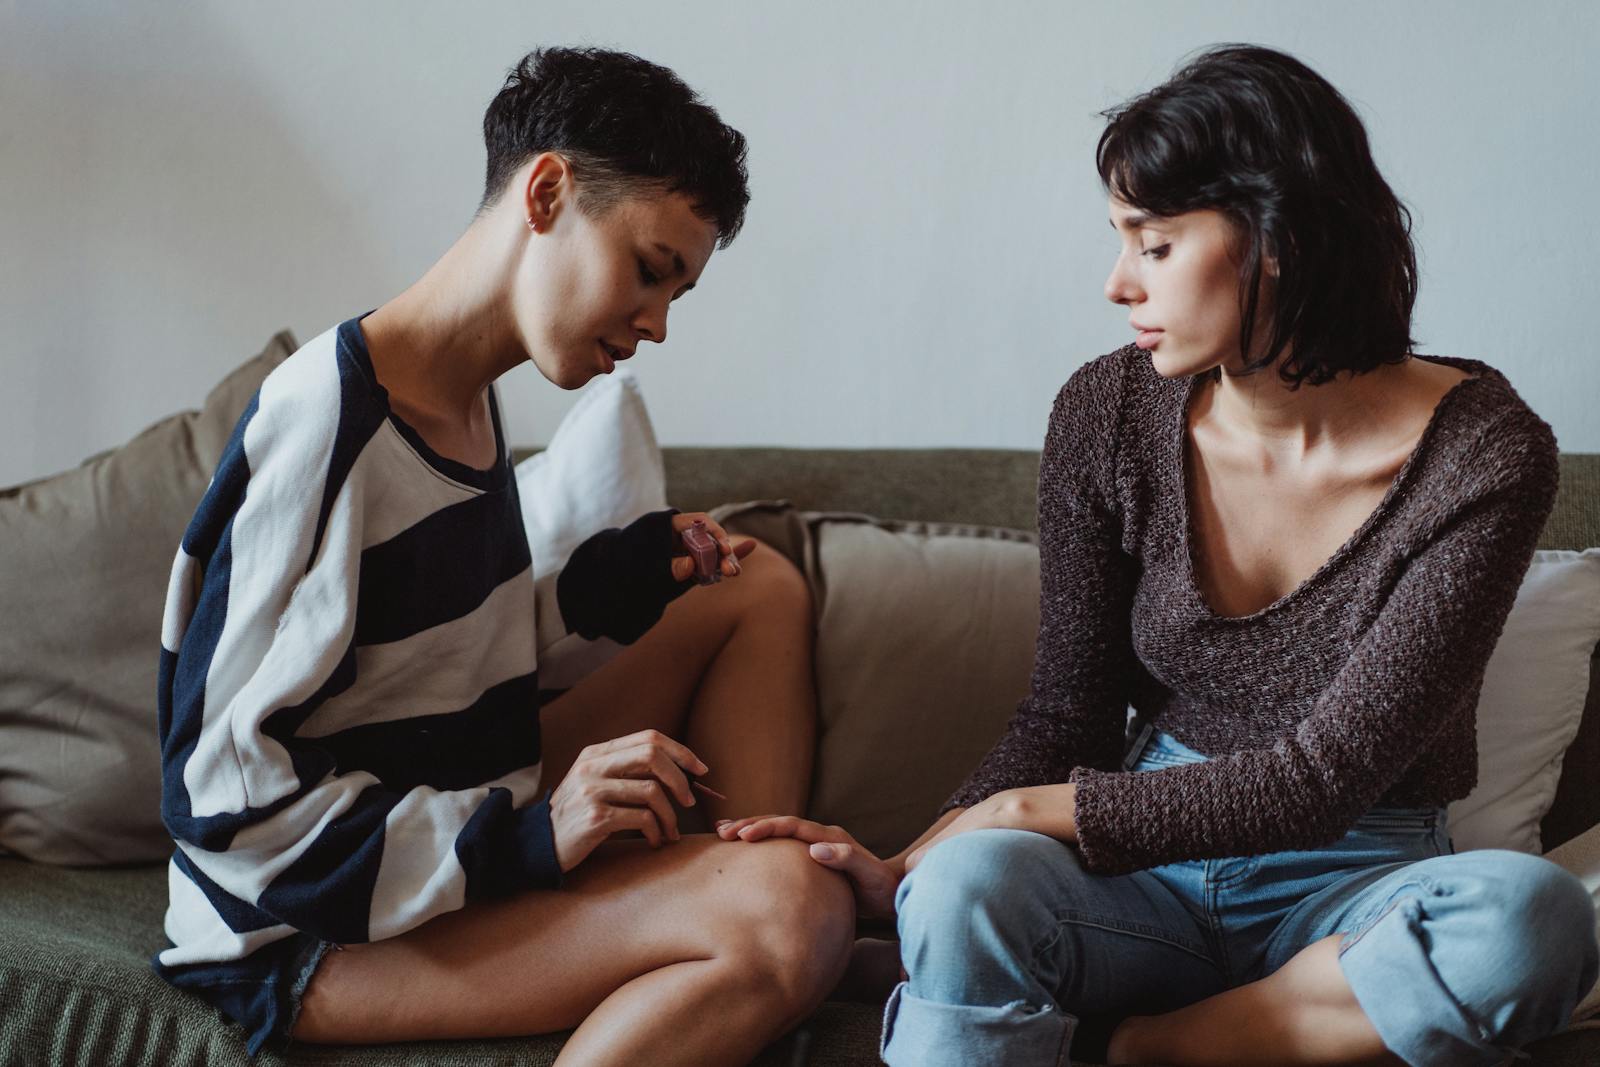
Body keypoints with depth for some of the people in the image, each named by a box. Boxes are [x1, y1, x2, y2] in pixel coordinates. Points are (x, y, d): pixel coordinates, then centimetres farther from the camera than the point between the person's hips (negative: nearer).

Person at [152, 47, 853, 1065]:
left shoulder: (471, 401, 7)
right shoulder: (325, 425, -22)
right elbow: (223, 790, -24)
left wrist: (638, 566, 9)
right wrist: (526, 840, -28)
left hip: (465, 835, 10)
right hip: (311, 931, -10)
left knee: (764, 590, 14)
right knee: (798, 915, -29)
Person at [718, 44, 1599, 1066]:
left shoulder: (1484, 453, -14)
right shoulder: (1111, 413, -4)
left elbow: (1323, 774, -17)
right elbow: (1071, 709, 0)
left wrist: (1040, 811, -18)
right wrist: (905, 869, -17)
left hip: (1351, 886, 1)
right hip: (1153, 864, 0)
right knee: (970, 884, -35)